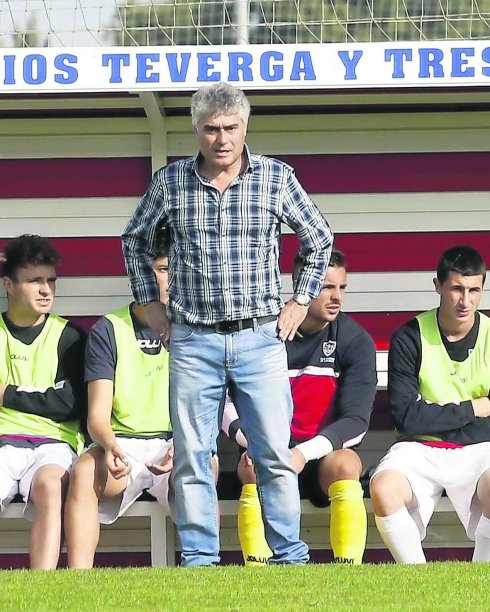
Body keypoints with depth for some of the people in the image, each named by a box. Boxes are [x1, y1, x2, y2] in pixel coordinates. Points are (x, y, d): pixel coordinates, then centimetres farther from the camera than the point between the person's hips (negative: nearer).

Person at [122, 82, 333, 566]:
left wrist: (301, 299, 10)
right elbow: (134, 239, 19)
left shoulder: (276, 177, 1)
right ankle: (198, 560, 7)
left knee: (275, 455, -2)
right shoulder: (170, 181, 3)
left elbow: (319, 238, 15)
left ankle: (290, 557, 4)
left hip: (260, 338, -1)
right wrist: (150, 301, 14)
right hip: (193, 341, 1)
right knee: (191, 457, 2)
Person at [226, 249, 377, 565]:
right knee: (255, 467, -33)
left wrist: (305, 453, -26)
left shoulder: (356, 341, -3)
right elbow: (227, 402, -1)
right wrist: (250, 439, -23)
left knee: (345, 465, -33)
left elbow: (356, 420, -10)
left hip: (324, 454, 0)